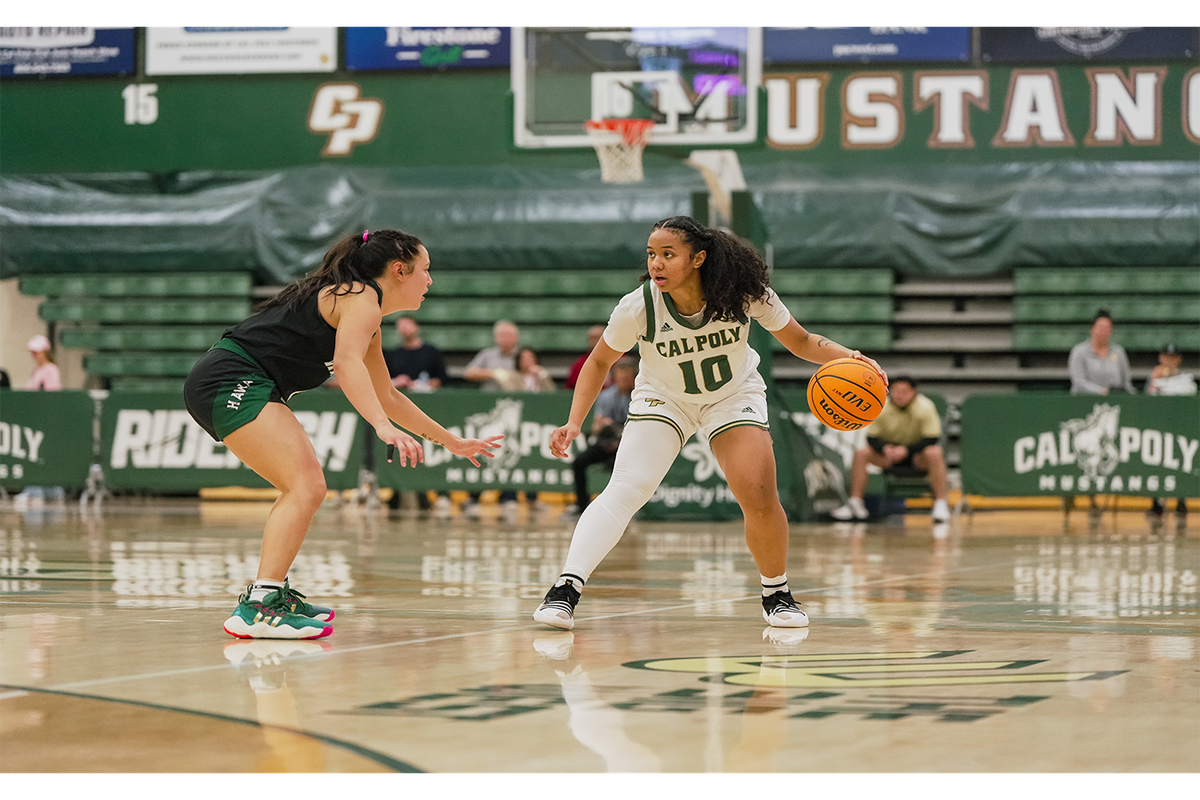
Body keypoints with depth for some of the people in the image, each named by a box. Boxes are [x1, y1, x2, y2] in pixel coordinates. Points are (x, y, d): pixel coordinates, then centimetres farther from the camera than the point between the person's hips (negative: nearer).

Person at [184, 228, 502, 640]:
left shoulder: (362, 308, 24)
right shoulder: (362, 298, -7)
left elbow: (387, 397, 37)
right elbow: (348, 362, -27)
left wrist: (452, 442, 40)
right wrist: (384, 428, -39)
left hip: (232, 388, 11)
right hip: (231, 379, -11)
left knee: (304, 488, 20)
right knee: (306, 486, -19)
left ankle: (273, 592, 22)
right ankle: (258, 608, -28)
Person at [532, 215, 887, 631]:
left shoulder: (746, 294, -27)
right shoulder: (638, 308, -28)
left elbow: (801, 342, -11)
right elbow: (599, 362, -9)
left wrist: (851, 359, -28)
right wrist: (574, 424, -18)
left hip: (734, 397, 1)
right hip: (662, 398, 0)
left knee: (759, 497, -16)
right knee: (625, 490, -22)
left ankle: (776, 593, 9)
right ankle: (565, 590, -24)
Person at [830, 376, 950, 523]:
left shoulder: (925, 407, -17)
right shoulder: (881, 408, -10)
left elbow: (932, 439, -20)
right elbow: (872, 438, -6)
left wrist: (906, 450, -31)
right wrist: (884, 448, -29)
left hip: (916, 455, -3)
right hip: (890, 451, 3)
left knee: (935, 453, -36)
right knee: (861, 453, -21)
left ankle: (941, 505, -31)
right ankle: (855, 504, -17)